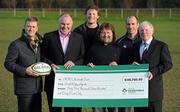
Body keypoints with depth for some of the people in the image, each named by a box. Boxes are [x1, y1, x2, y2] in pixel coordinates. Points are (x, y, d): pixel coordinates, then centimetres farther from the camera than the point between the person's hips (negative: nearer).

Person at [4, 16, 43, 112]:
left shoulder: (40, 43, 10)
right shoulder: (16, 44, -9)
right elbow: (8, 63, -9)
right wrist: (25, 71, -20)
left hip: (37, 87, 6)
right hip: (24, 88, -6)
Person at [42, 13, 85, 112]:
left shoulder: (79, 38, 8)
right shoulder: (48, 37, 5)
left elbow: (83, 58, 6)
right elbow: (43, 56, 3)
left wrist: (74, 63, -12)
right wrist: (50, 64, -15)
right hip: (53, 81, 0)